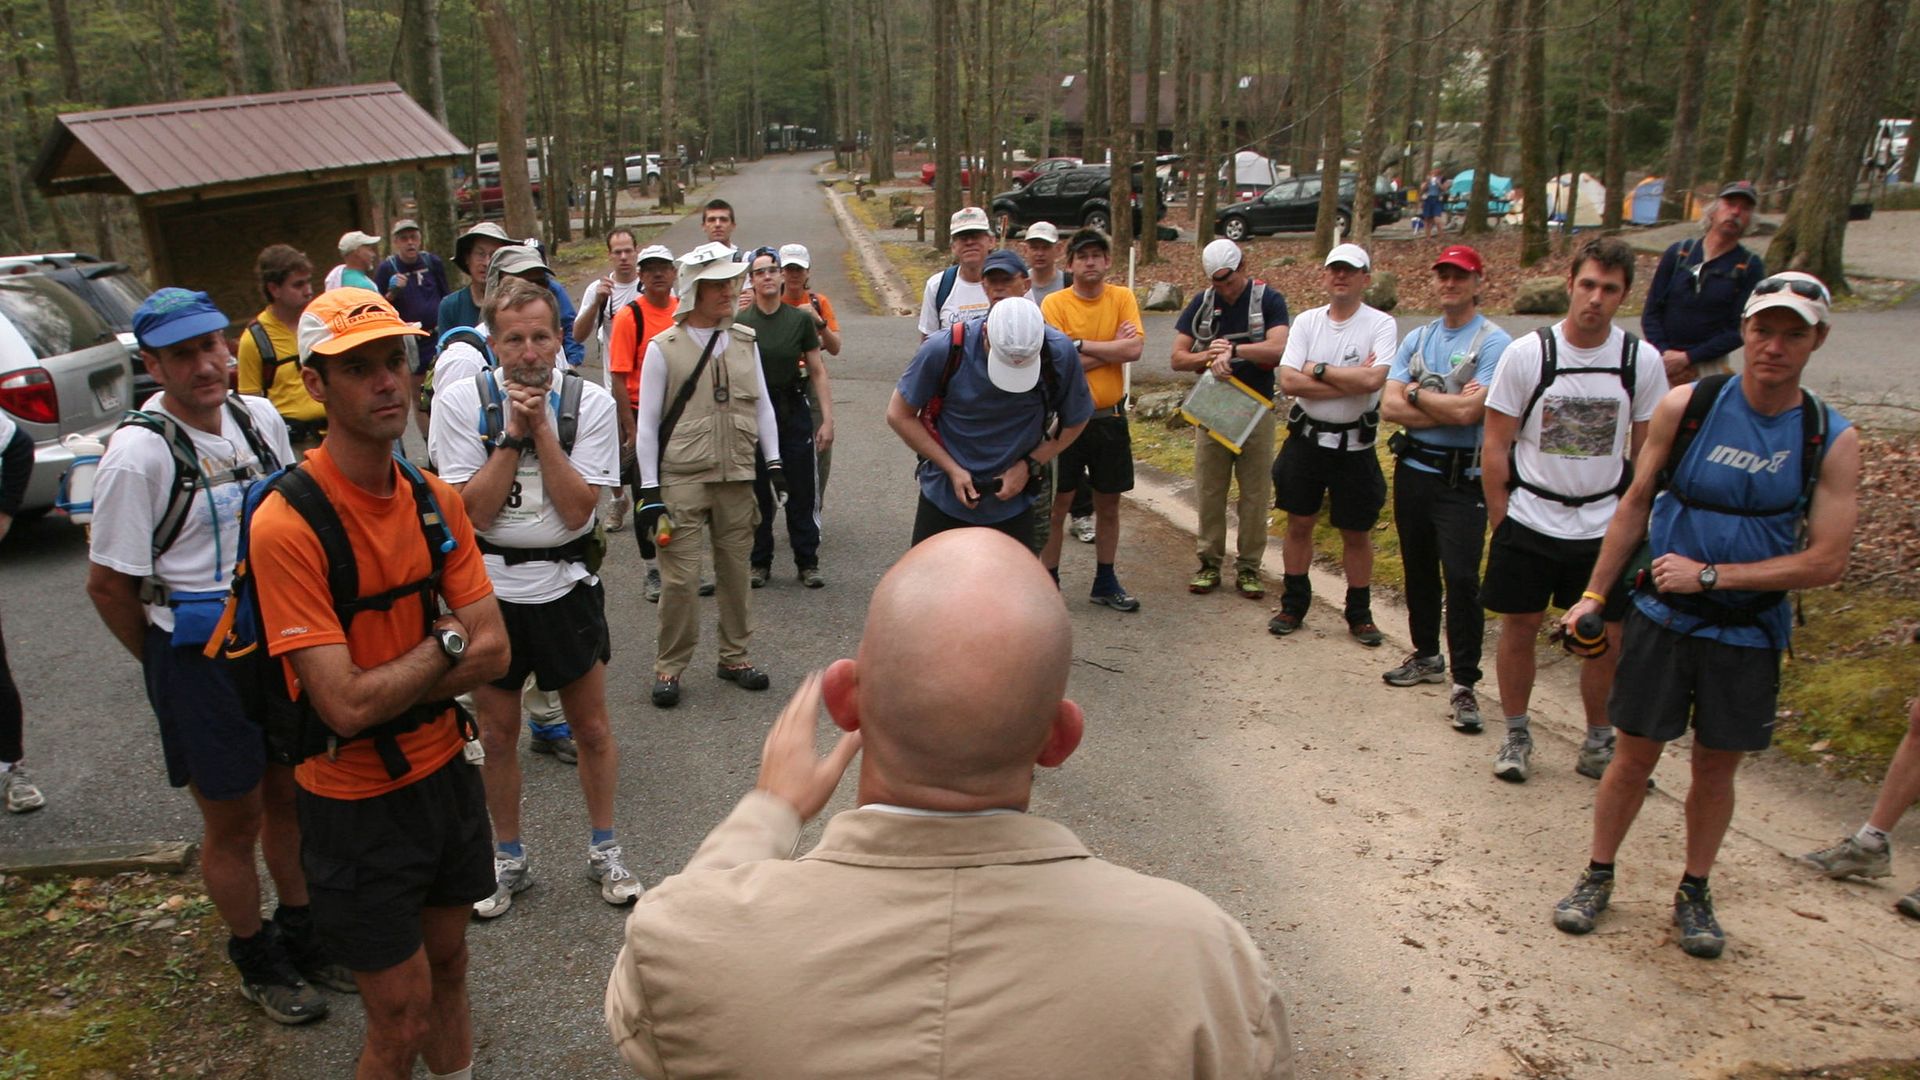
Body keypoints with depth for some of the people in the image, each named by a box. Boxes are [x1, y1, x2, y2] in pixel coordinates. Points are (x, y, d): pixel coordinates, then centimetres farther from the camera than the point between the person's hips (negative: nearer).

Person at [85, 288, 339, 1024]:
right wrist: (169, 663, 0)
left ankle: (301, 931, 39)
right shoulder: (138, 451, -18)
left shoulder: (260, 419, 0)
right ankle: (256, 961, 31)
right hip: (201, 658, -5)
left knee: (291, 797, 19)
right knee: (234, 822, 11)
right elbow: (108, 583, -11)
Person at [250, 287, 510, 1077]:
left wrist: (389, 689, -19)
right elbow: (345, 705, -26)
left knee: (447, 966, 21)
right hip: (356, 801, -5)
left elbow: (492, 654, -6)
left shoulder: (435, 500, -2)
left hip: (444, 769, 6)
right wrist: (446, 642, -12)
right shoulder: (287, 524, -22)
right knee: (403, 1016, 7)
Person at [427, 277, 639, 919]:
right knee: (496, 735, 12)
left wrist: (541, 426, -19)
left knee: (591, 728, 10)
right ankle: (508, 860, 32)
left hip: (565, 583, 0)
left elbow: (577, 509, -15)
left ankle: (604, 850, 30)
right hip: (489, 585, 0)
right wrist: (512, 432, -18)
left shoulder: (590, 403, -7)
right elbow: (471, 510, -13)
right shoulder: (462, 401, -8)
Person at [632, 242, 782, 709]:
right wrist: (649, 488, -6)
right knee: (679, 577, -3)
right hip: (682, 481, -4)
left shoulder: (745, 342, 8)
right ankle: (669, 667, 12)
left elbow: (762, 405, 15)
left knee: (736, 569, 11)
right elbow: (647, 423, -3)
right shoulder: (663, 348, -4)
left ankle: (734, 656, 26)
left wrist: (773, 461, 7)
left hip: (737, 478, 4)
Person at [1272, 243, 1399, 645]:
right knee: (1299, 524, 11)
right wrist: (1350, 380, -16)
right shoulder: (1306, 322, 2)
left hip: (1354, 444, -2)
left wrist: (1318, 369, -14)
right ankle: (1294, 605, 25)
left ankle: (1359, 614, 23)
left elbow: (1373, 379, -24)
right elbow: (1288, 381, -11)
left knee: (1356, 533, 8)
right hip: (1306, 438, 3)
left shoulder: (1381, 324, -7)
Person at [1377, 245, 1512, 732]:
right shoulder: (1416, 338, 10)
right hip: (1412, 469, 6)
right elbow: (1390, 407, -1)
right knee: (1418, 571, 16)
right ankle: (1426, 656, 33)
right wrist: (1448, 407, -13)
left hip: (1462, 479, -6)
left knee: (1461, 579, -9)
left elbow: (1469, 410, -20)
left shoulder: (1493, 342, -8)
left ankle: (1465, 684, -2)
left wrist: (1417, 393, -5)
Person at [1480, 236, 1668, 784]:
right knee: (1519, 630, 7)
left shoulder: (1641, 360, -2)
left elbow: (1647, 450, 8)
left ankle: (1599, 744, 26)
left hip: (1605, 528, 1)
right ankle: (1516, 736, 25)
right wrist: (1500, 522, -4)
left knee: (1607, 640, 7)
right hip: (1528, 525, -1)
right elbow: (1495, 445, -2)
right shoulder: (1525, 354, -7)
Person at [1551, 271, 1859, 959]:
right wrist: (1594, 594, 3)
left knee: (1716, 768, 12)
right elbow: (1636, 504, 3)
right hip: (1662, 618, 0)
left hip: (1749, 633, 1)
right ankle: (1598, 876, 25)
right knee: (1635, 754, 8)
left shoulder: (1832, 441, -7)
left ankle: (1694, 892, 31)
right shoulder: (1686, 406, -7)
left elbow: (1825, 563, -10)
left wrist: (1710, 575, -15)